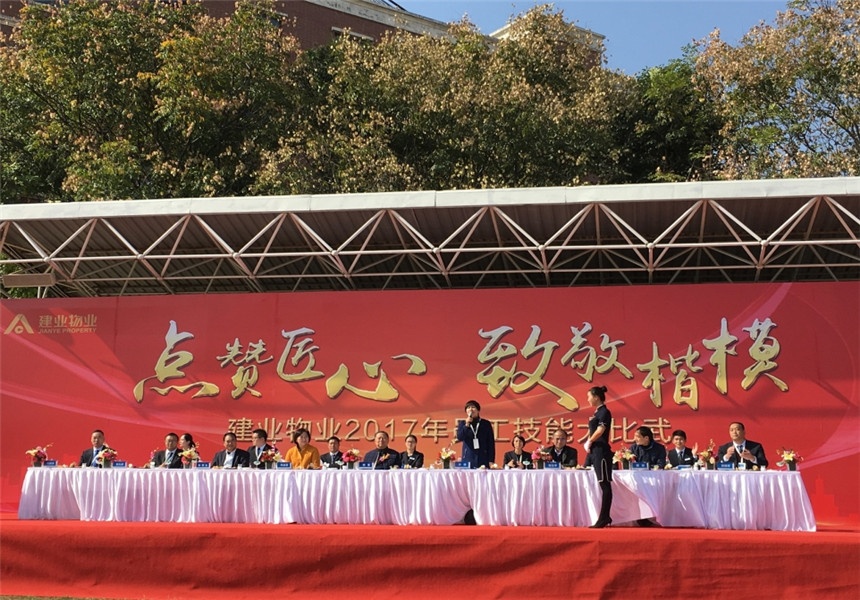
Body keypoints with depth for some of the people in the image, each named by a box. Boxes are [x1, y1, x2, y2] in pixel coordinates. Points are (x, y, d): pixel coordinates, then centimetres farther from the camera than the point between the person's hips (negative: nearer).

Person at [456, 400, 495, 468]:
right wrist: (467, 425, -17)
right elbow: (460, 438, -7)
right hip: (468, 459, 1)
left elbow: (491, 443, 5)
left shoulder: (486, 424, 6)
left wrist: (491, 460, -1)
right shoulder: (462, 424, 10)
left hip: (483, 459, 0)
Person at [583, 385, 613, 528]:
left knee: (605, 484, -7)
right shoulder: (597, 412, 17)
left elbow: (600, 430, -21)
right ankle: (604, 517, 13)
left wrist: (589, 443, -8)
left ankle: (604, 517, -8)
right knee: (602, 484, 10)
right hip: (595, 451, 10)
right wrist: (587, 443, 2)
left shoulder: (604, 412, -10)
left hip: (601, 451, -10)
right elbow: (592, 431, 19)